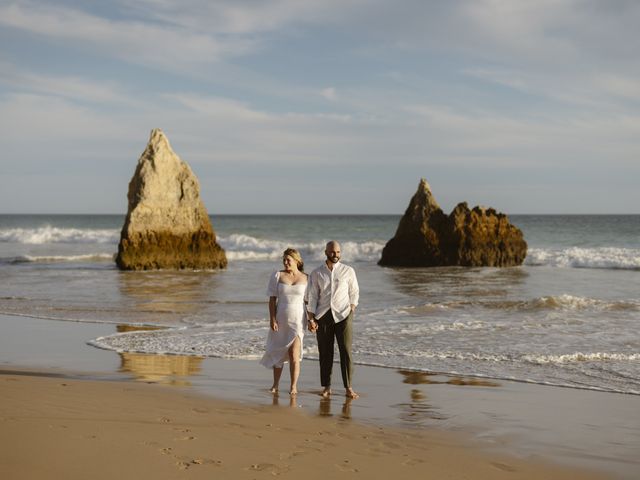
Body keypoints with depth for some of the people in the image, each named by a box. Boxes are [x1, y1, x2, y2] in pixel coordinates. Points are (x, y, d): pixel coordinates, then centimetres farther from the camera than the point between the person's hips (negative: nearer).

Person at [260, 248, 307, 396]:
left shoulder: (305, 278, 2)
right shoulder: (277, 276, 2)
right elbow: (272, 299, 0)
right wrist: (272, 319, -8)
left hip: (298, 320, -2)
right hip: (280, 320, 2)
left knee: (294, 355, -10)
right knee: (278, 354, 11)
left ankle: (293, 386, -1)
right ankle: (275, 385, 24)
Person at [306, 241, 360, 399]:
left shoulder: (348, 271, 5)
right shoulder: (316, 273, 6)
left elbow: (354, 292, 13)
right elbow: (311, 298, 5)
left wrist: (352, 310, 2)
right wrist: (311, 319, -1)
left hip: (343, 315, -1)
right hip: (323, 315, 1)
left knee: (346, 351, -6)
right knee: (325, 353, 4)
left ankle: (348, 387, -3)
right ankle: (326, 387, 11)